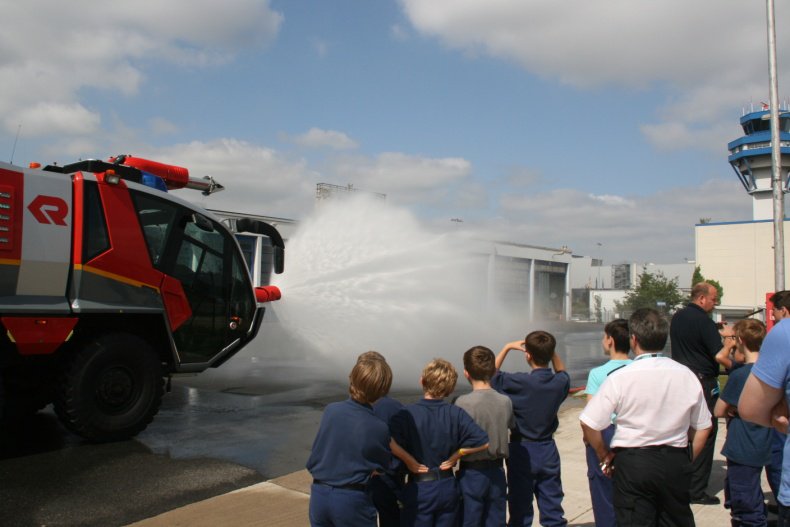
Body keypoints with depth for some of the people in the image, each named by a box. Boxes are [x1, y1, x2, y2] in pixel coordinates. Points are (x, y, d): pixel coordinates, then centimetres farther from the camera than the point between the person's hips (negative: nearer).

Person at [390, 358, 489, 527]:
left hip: (418, 489, -3)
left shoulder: (407, 414, -14)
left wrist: (410, 462, -14)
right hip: (448, 488, 3)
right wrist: (455, 455, -3)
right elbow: (483, 442, -12)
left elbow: (390, 443, -30)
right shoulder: (456, 414, -6)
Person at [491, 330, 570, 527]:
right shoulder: (560, 382, -7)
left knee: (521, 511, 8)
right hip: (548, 450, 4)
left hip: (522, 450, -4)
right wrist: (549, 350, 5)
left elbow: (491, 376, -4)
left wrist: (507, 348, -1)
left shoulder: (520, 382, -21)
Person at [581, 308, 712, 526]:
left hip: (633, 464, -4)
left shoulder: (620, 377, -13)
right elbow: (703, 427, 8)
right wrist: (686, 460, 18)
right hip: (676, 461, 4)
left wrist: (605, 456, 3)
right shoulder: (686, 375, -1)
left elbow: (589, 424, -13)